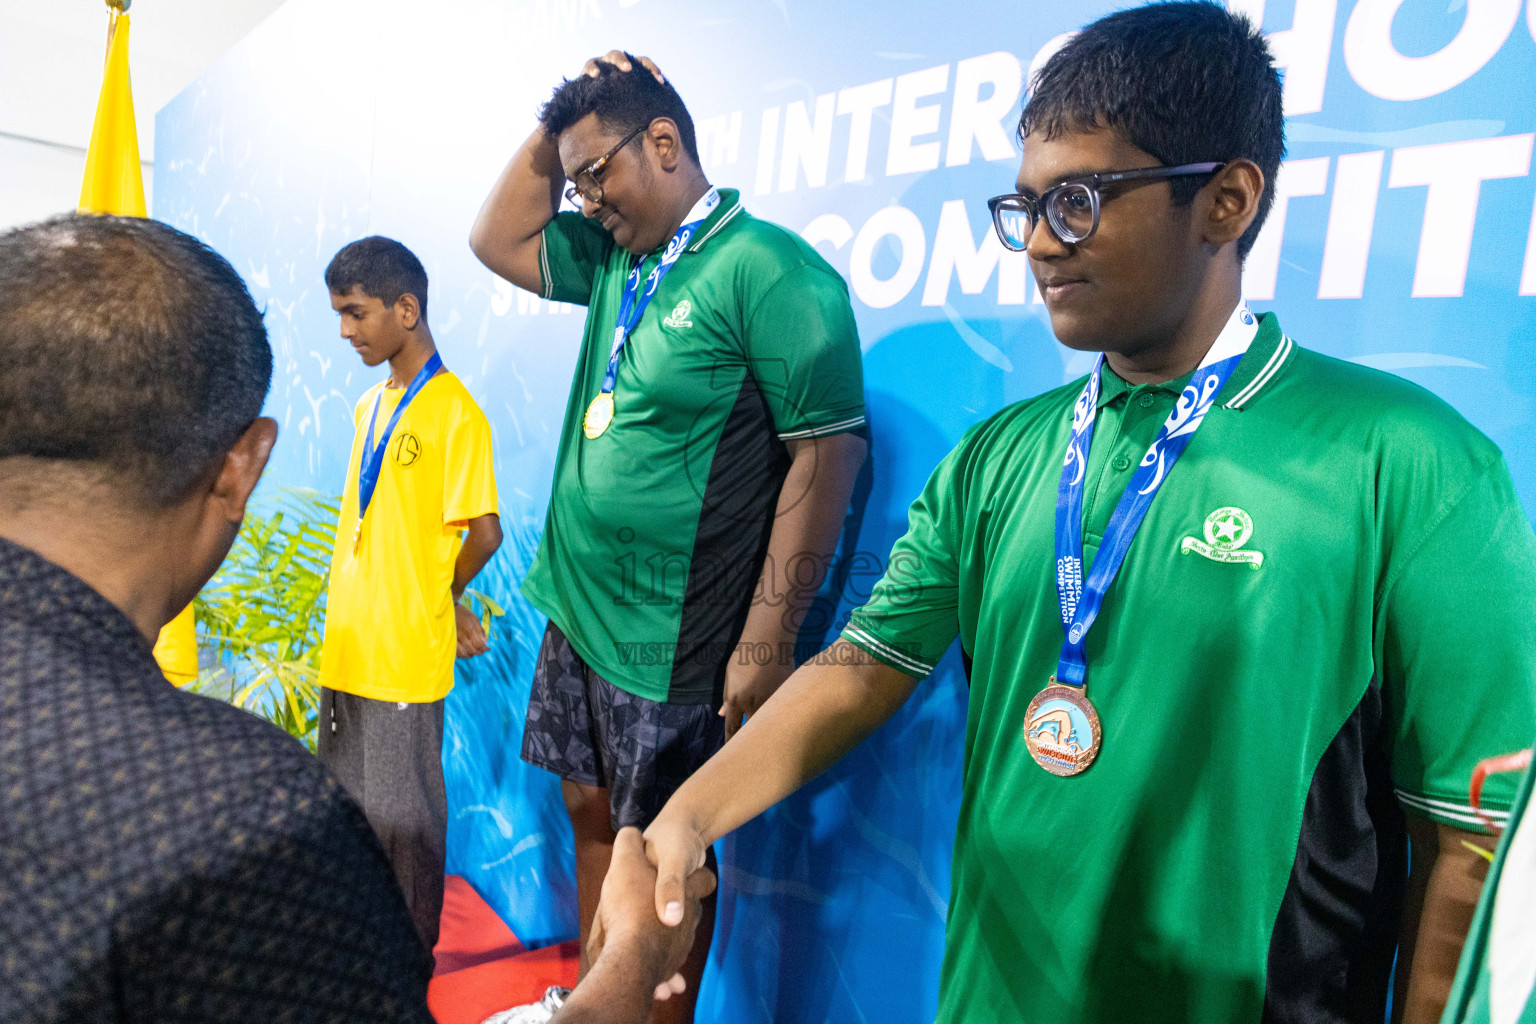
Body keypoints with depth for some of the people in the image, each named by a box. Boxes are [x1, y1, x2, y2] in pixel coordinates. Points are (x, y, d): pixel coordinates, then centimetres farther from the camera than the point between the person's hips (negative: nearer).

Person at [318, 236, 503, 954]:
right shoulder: (369, 405, 11)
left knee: (402, 816, 6)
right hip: (347, 648, 8)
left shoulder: (454, 413, -15)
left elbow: (485, 533, -18)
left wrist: (434, 598, 0)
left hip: (405, 656, -8)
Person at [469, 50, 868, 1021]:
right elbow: (499, 241, 22)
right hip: (579, 615, 8)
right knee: (592, 815, 20)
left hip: (669, 647, -8)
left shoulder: (771, 271, -17)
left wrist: (765, 642, -22)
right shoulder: (617, 260, 9)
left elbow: (828, 452, -20)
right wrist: (549, 134, 6)